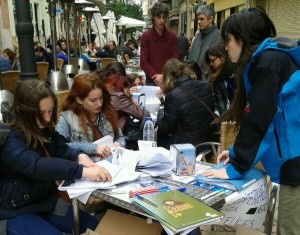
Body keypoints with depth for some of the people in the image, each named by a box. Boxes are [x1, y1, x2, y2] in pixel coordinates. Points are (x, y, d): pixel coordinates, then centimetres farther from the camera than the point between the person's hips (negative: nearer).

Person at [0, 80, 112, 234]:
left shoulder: (45, 129, 1)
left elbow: (62, 150, -5)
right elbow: (37, 166, -38)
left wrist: (79, 156, -29)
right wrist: (83, 171, -45)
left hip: (47, 201, 7)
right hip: (17, 211, -7)